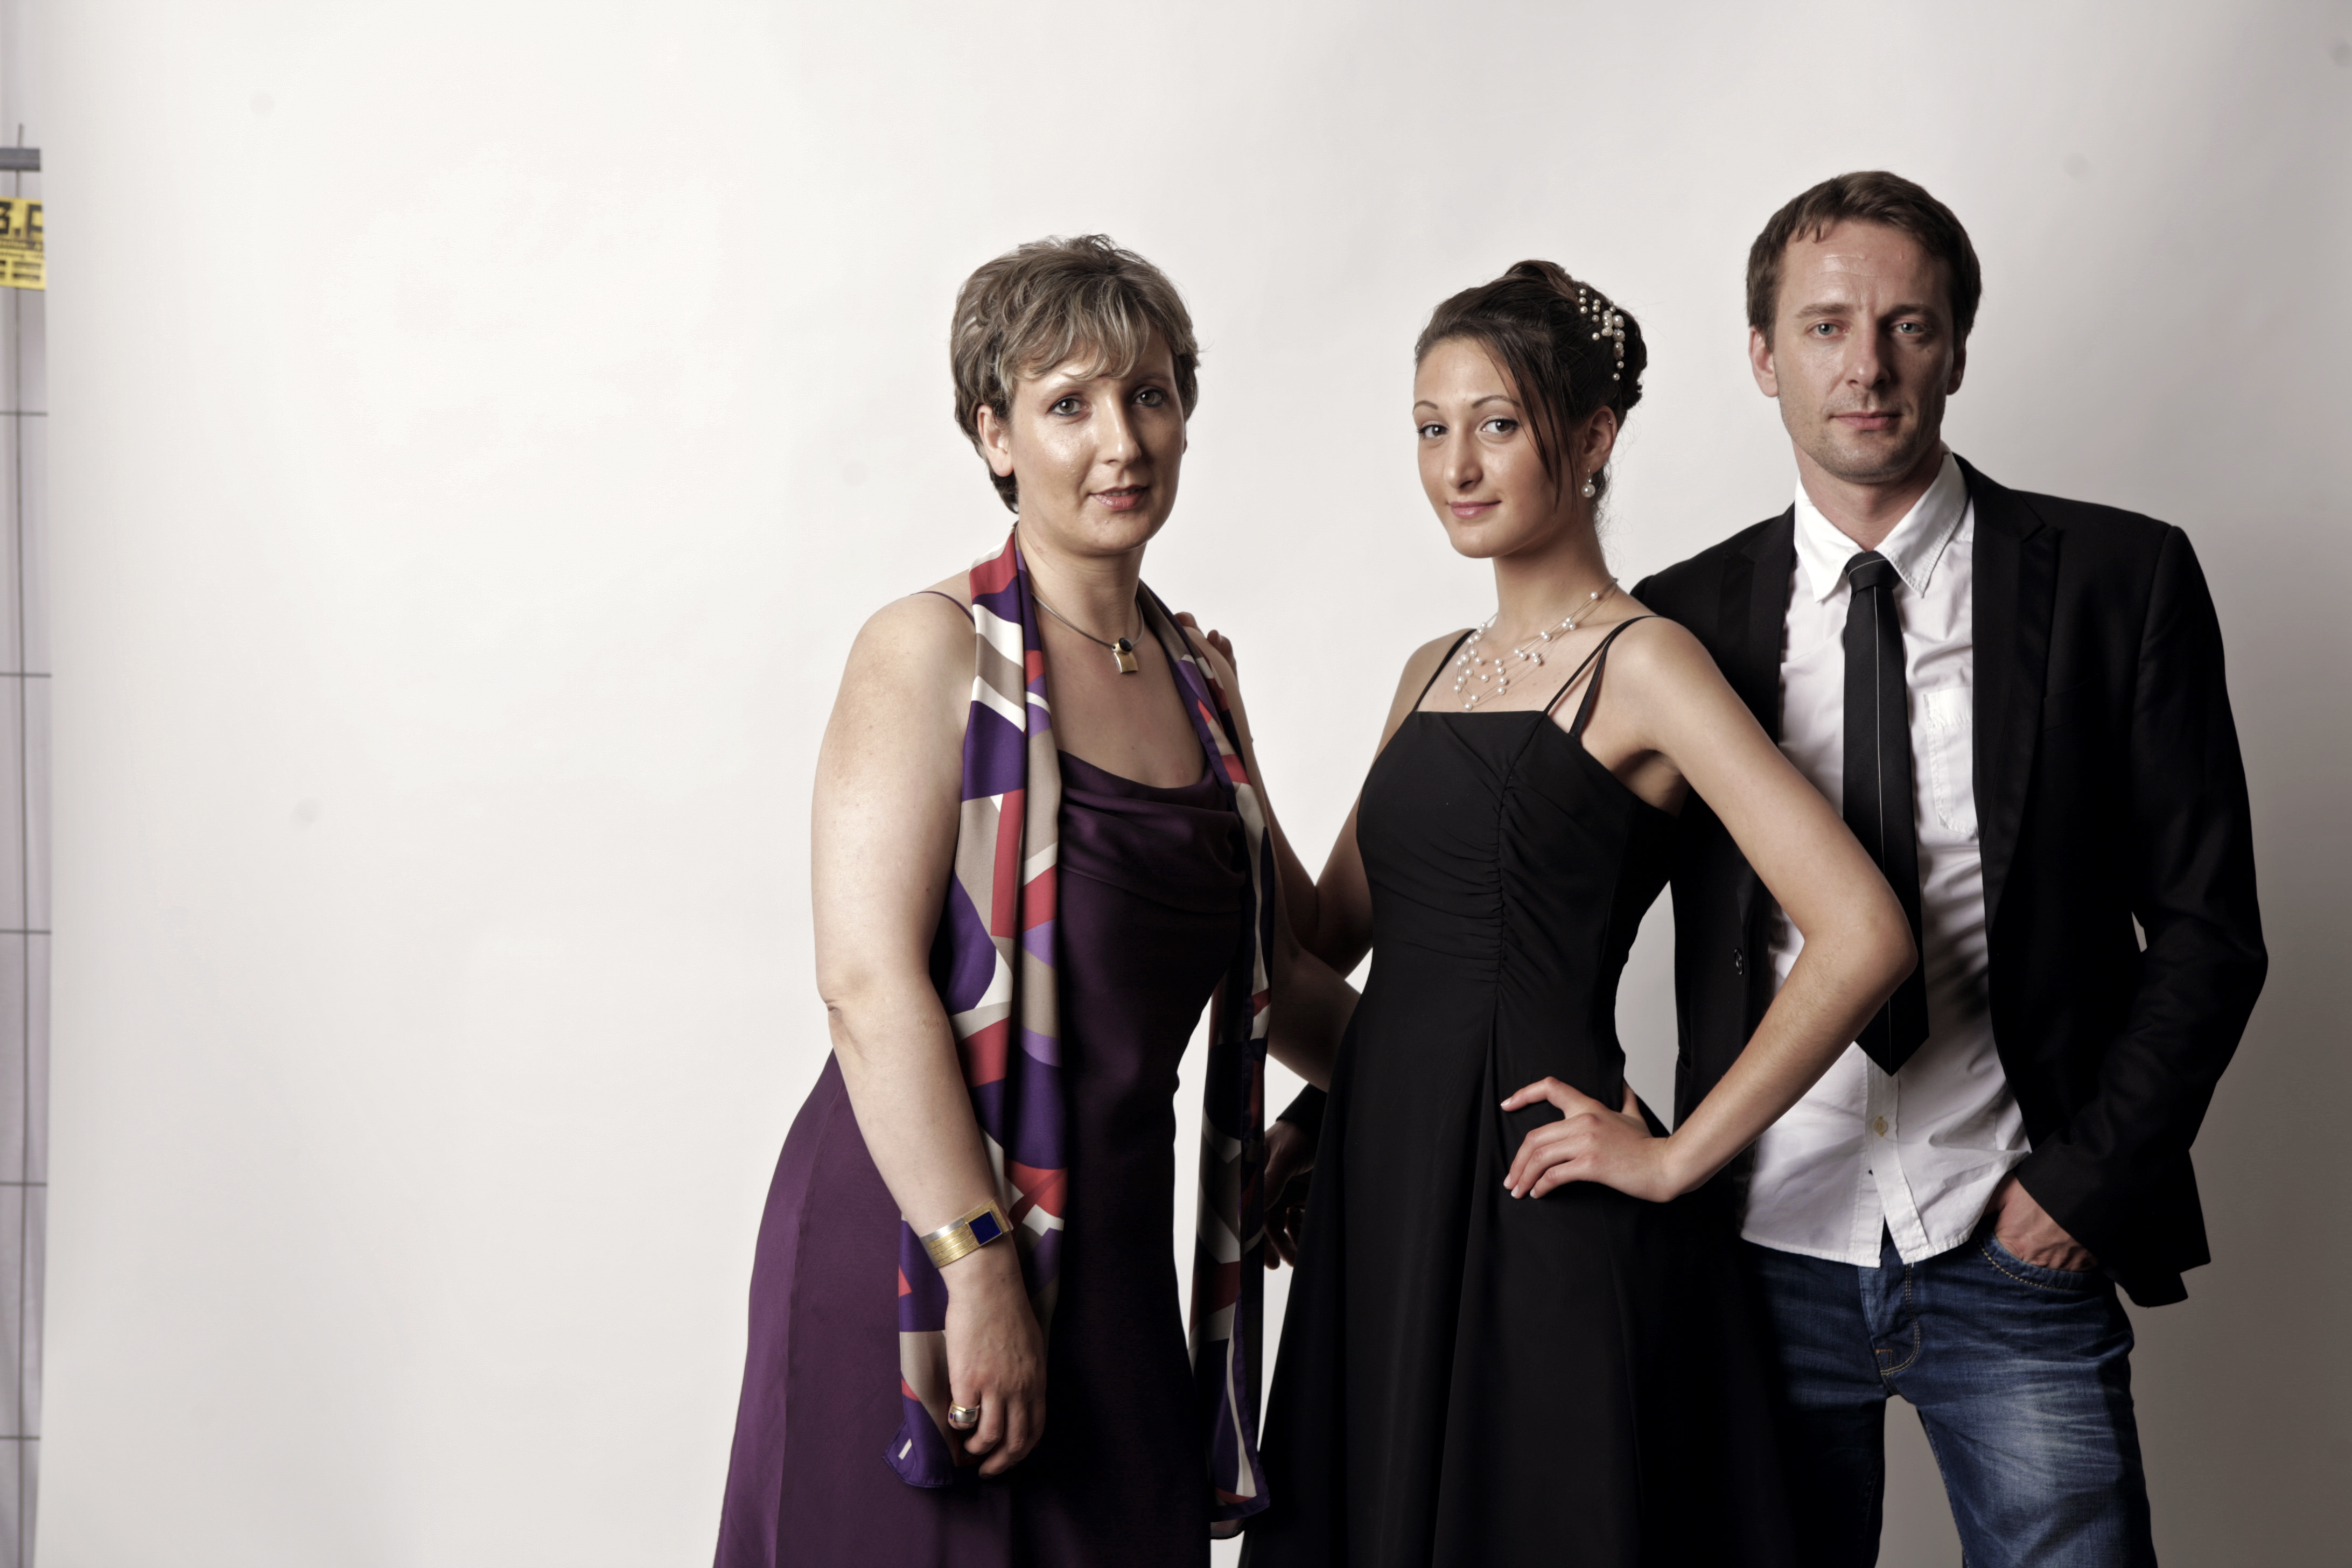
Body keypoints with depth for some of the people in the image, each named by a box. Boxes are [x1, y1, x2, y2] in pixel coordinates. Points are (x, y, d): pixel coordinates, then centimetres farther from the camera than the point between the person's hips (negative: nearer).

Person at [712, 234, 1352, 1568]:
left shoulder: (1202, 684, 13)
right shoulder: (936, 649, -7)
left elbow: (1269, 972, 23)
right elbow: (869, 979, -16)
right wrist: (979, 1261, -19)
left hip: (1114, 1255, 6)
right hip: (916, 1247, -6)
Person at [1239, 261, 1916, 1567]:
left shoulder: (1640, 663, -9)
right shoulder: (1436, 672, 14)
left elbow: (1859, 934, -18)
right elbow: (1332, 933, 16)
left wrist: (1678, 1156, -14)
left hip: (1536, 1200, -7)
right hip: (1381, 1192, 7)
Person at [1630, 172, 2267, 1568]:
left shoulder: (2119, 581, 0)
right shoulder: (1688, 618, 5)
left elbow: (2207, 926, 1)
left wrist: (2088, 1180, -6)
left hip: (2016, 1252, -1)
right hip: (1771, 1254, 2)